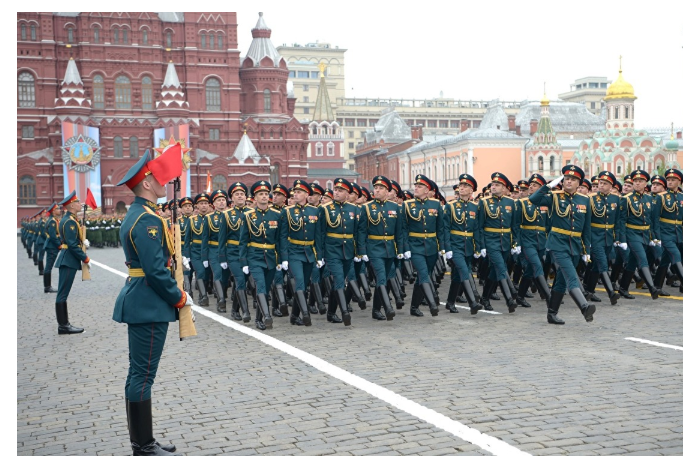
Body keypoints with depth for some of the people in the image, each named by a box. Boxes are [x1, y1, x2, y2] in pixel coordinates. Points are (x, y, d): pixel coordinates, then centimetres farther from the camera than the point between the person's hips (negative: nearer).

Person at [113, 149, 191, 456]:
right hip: (150, 306, -11)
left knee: (138, 374, 14)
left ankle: (141, 442, 23)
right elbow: (156, 271, -22)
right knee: (143, 376, -5)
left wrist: (174, 294, 13)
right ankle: (144, 449, 2)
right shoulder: (148, 219, -18)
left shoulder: (136, 214, 14)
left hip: (140, 302, 11)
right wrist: (180, 298, -10)